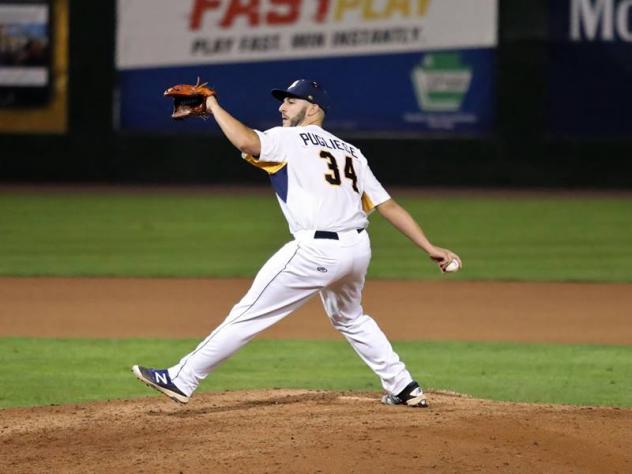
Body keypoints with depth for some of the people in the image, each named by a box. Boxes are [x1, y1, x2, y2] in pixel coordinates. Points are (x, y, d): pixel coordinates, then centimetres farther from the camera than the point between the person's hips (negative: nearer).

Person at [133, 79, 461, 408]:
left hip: (317, 250, -7)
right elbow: (388, 206, 15)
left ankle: (181, 380, -4)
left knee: (249, 314, -4)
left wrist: (213, 107, -4)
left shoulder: (290, 139, 2)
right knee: (350, 319, 33)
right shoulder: (349, 152, 21)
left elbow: (246, 141, -19)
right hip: (357, 248, 7)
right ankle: (404, 389, 31)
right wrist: (430, 249, 12)